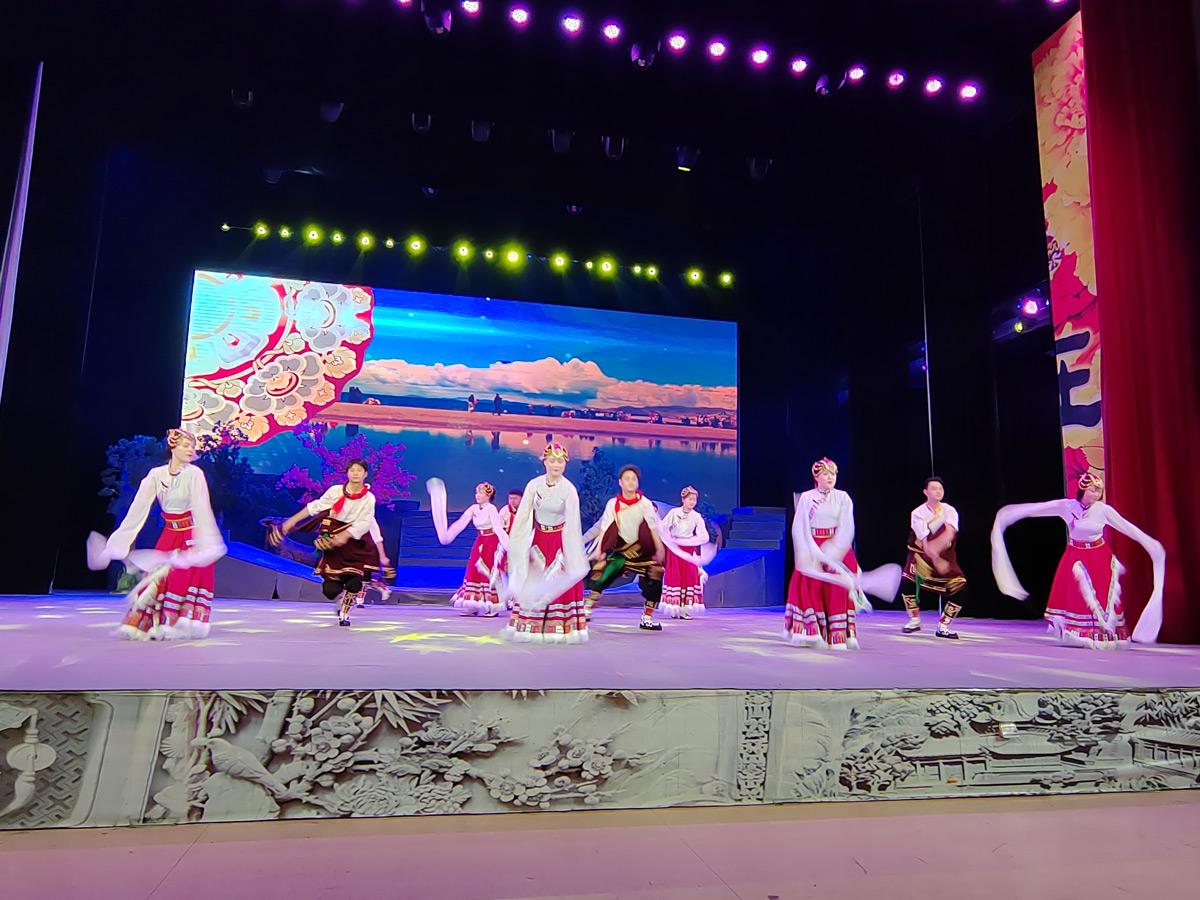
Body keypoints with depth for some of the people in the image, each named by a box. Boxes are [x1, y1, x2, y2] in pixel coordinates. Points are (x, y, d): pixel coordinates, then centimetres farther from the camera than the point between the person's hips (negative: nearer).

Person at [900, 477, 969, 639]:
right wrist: (936, 560, -34)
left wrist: (935, 546, -42)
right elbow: (925, 543, -20)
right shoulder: (918, 513, -11)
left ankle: (943, 626, 5)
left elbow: (949, 533, -25)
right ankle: (915, 620, -2)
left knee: (960, 588, -12)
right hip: (922, 554, -2)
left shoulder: (950, 511, -5)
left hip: (945, 556, 2)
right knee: (907, 581, -23)